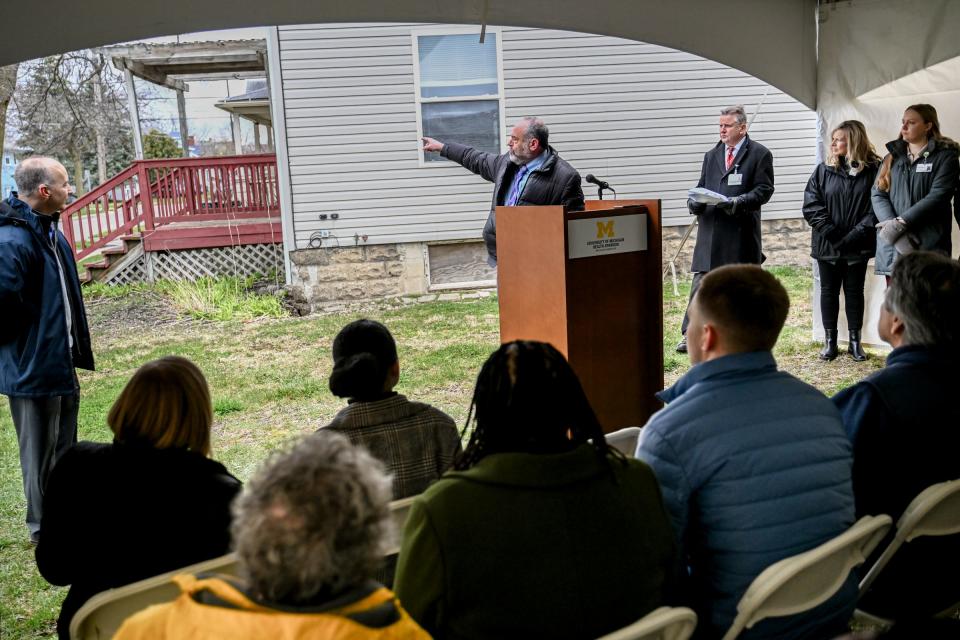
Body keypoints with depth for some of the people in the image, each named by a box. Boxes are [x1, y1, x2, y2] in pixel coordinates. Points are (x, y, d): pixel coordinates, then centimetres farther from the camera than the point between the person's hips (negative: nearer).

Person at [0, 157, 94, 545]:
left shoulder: (51, 234, 8)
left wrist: (76, 349, 14)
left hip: (61, 363, 9)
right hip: (33, 369, -9)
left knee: (63, 448, 21)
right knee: (41, 453, 7)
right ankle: (45, 529, 23)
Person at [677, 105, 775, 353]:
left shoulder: (760, 154, 0)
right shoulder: (711, 156, 16)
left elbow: (764, 190, -6)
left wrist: (738, 202, -20)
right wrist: (695, 202, -5)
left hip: (741, 233, -4)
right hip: (710, 230, 4)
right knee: (700, 283, -1)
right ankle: (690, 334, 2)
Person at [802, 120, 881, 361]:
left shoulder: (873, 170, -3)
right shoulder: (824, 170, 2)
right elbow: (811, 204, -3)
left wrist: (858, 233, -15)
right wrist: (829, 230, -12)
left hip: (858, 246, -1)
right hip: (827, 245, 2)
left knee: (854, 291, 8)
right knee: (829, 291, 7)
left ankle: (855, 341, 17)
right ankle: (829, 342, 15)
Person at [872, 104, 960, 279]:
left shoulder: (944, 156, 4)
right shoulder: (892, 157, 17)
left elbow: (938, 196, -9)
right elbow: (878, 195, 6)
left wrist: (900, 223, -16)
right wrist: (894, 228, -11)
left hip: (928, 245, -4)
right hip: (892, 248, 4)